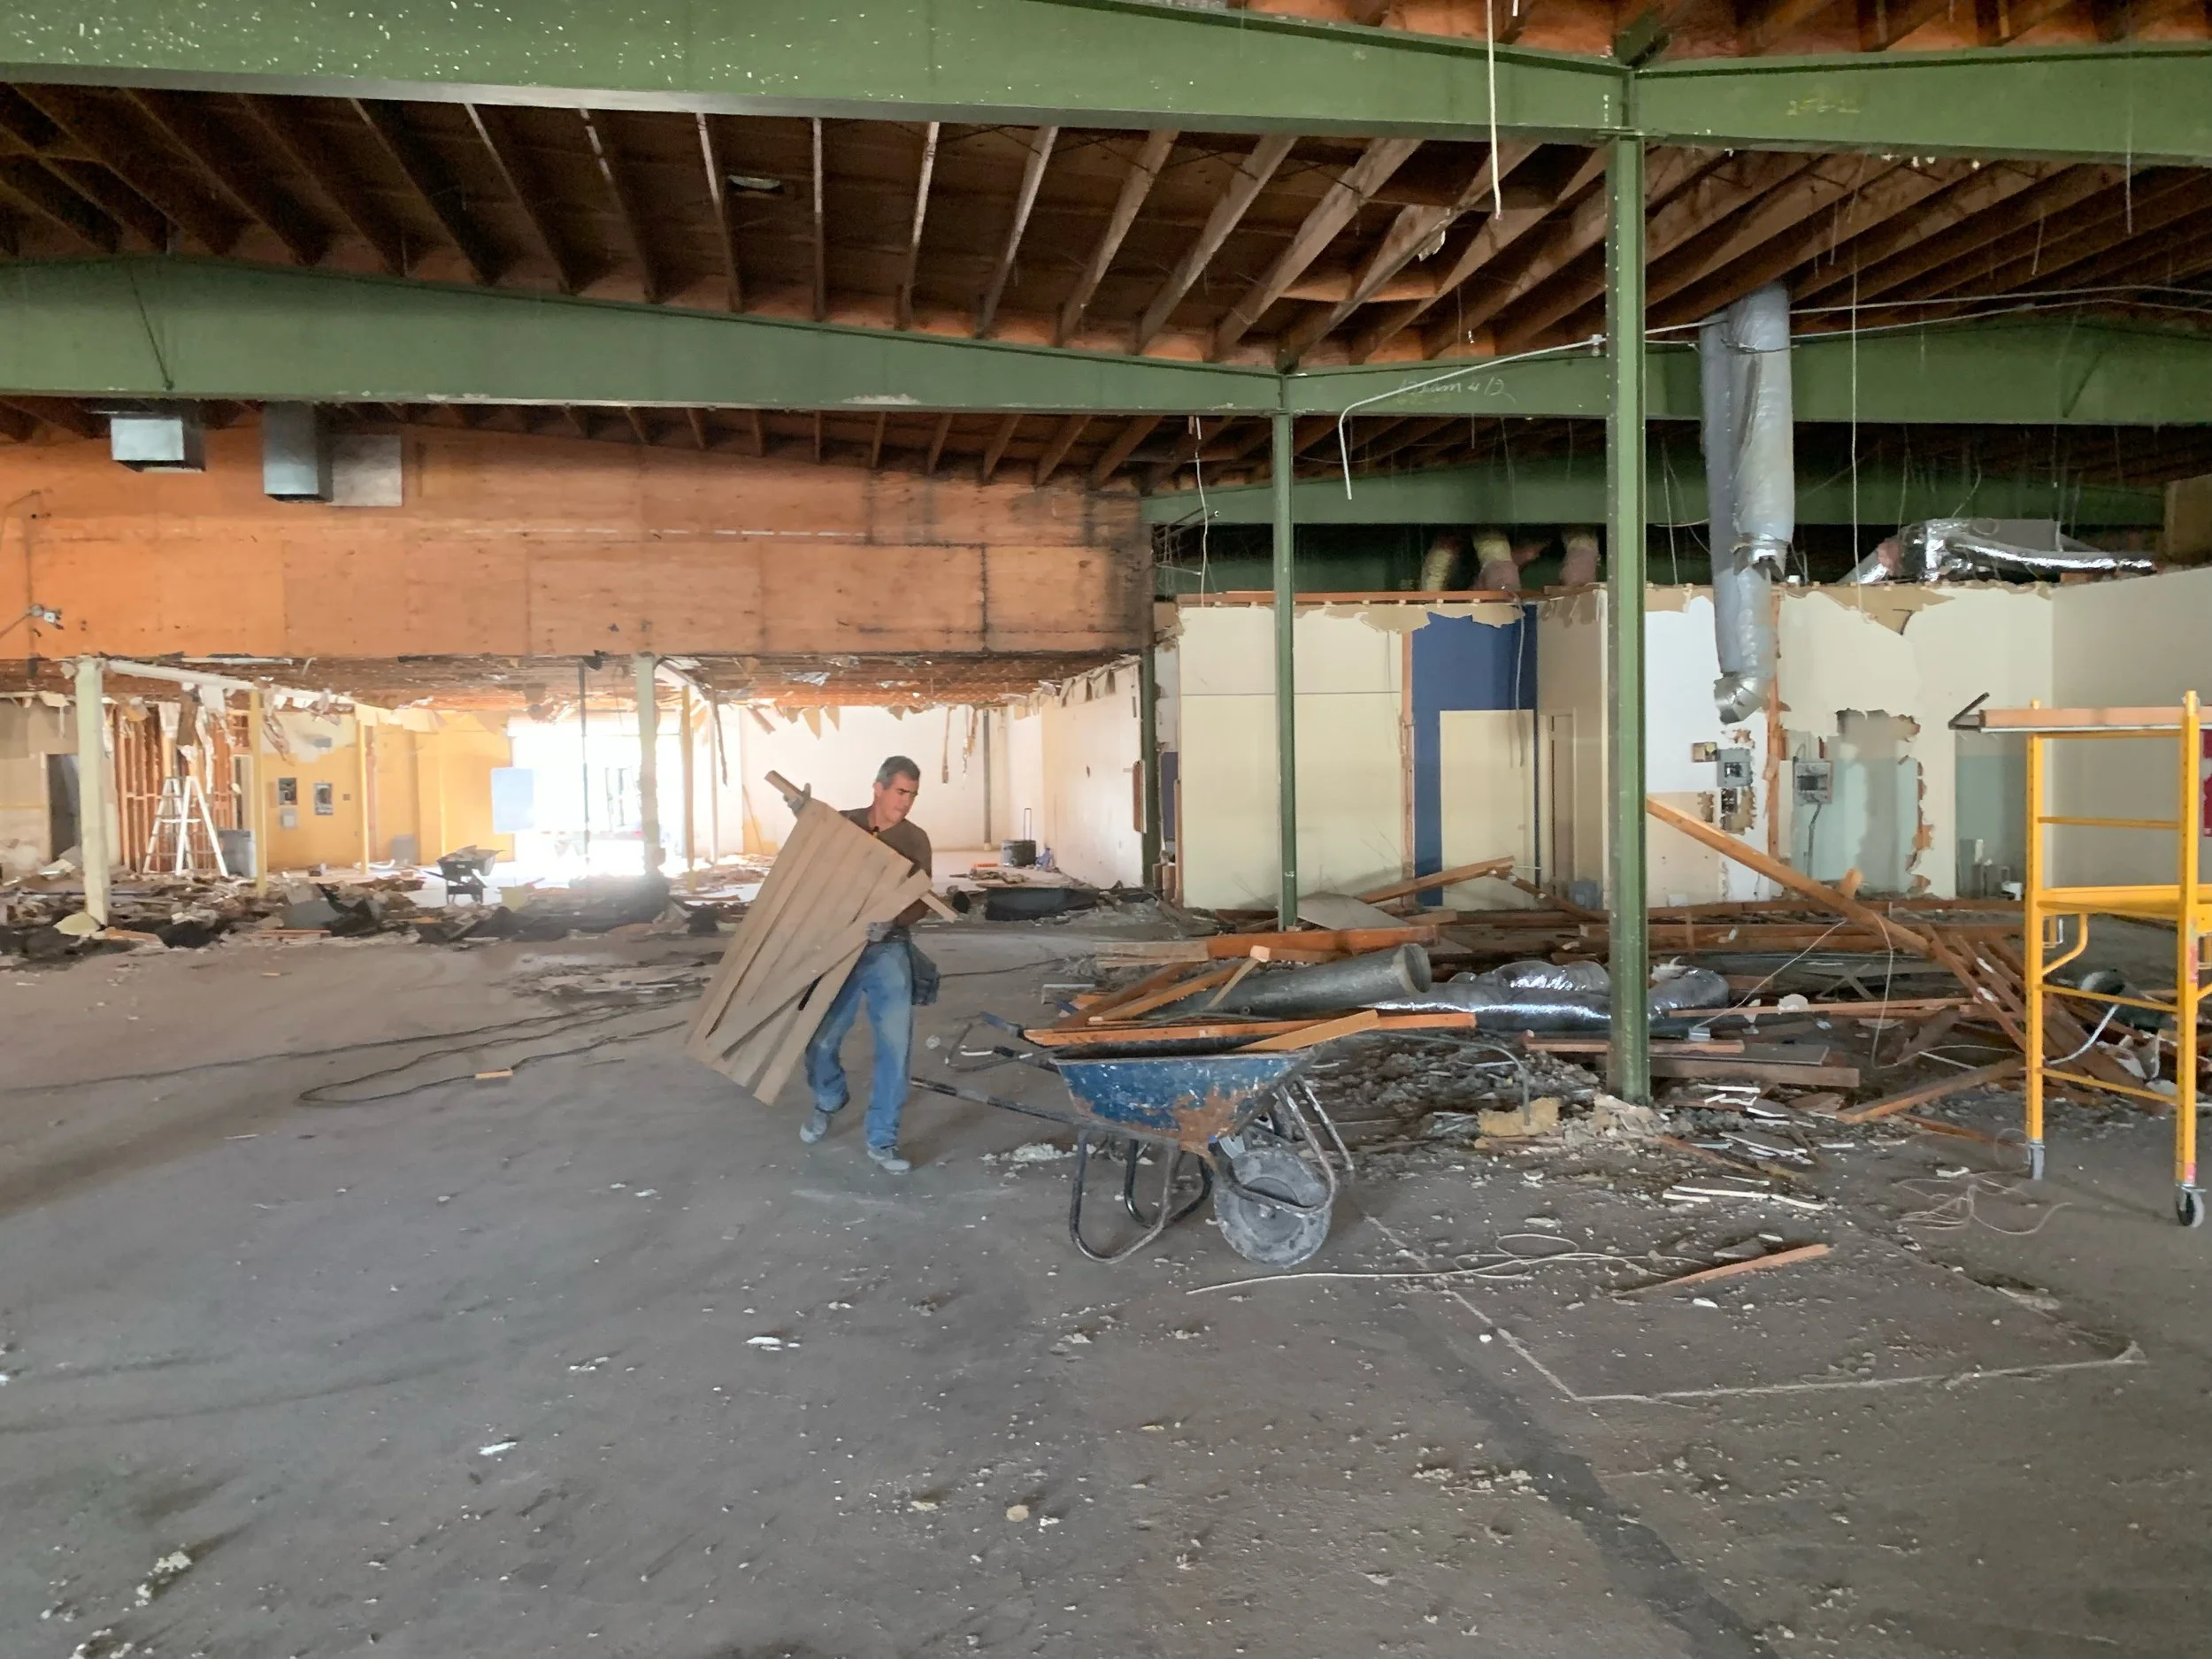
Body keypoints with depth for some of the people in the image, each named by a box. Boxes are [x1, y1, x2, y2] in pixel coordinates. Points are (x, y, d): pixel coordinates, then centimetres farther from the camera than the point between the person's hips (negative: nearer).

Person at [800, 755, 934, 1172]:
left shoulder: (915, 840, 0)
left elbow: (920, 903, -3)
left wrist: (893, 920, -23)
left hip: (888, 950, 0)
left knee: (895, 1044, -6)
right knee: (820, 1040, 5)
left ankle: (882, 1139, 6)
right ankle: (829, 1100, 38)